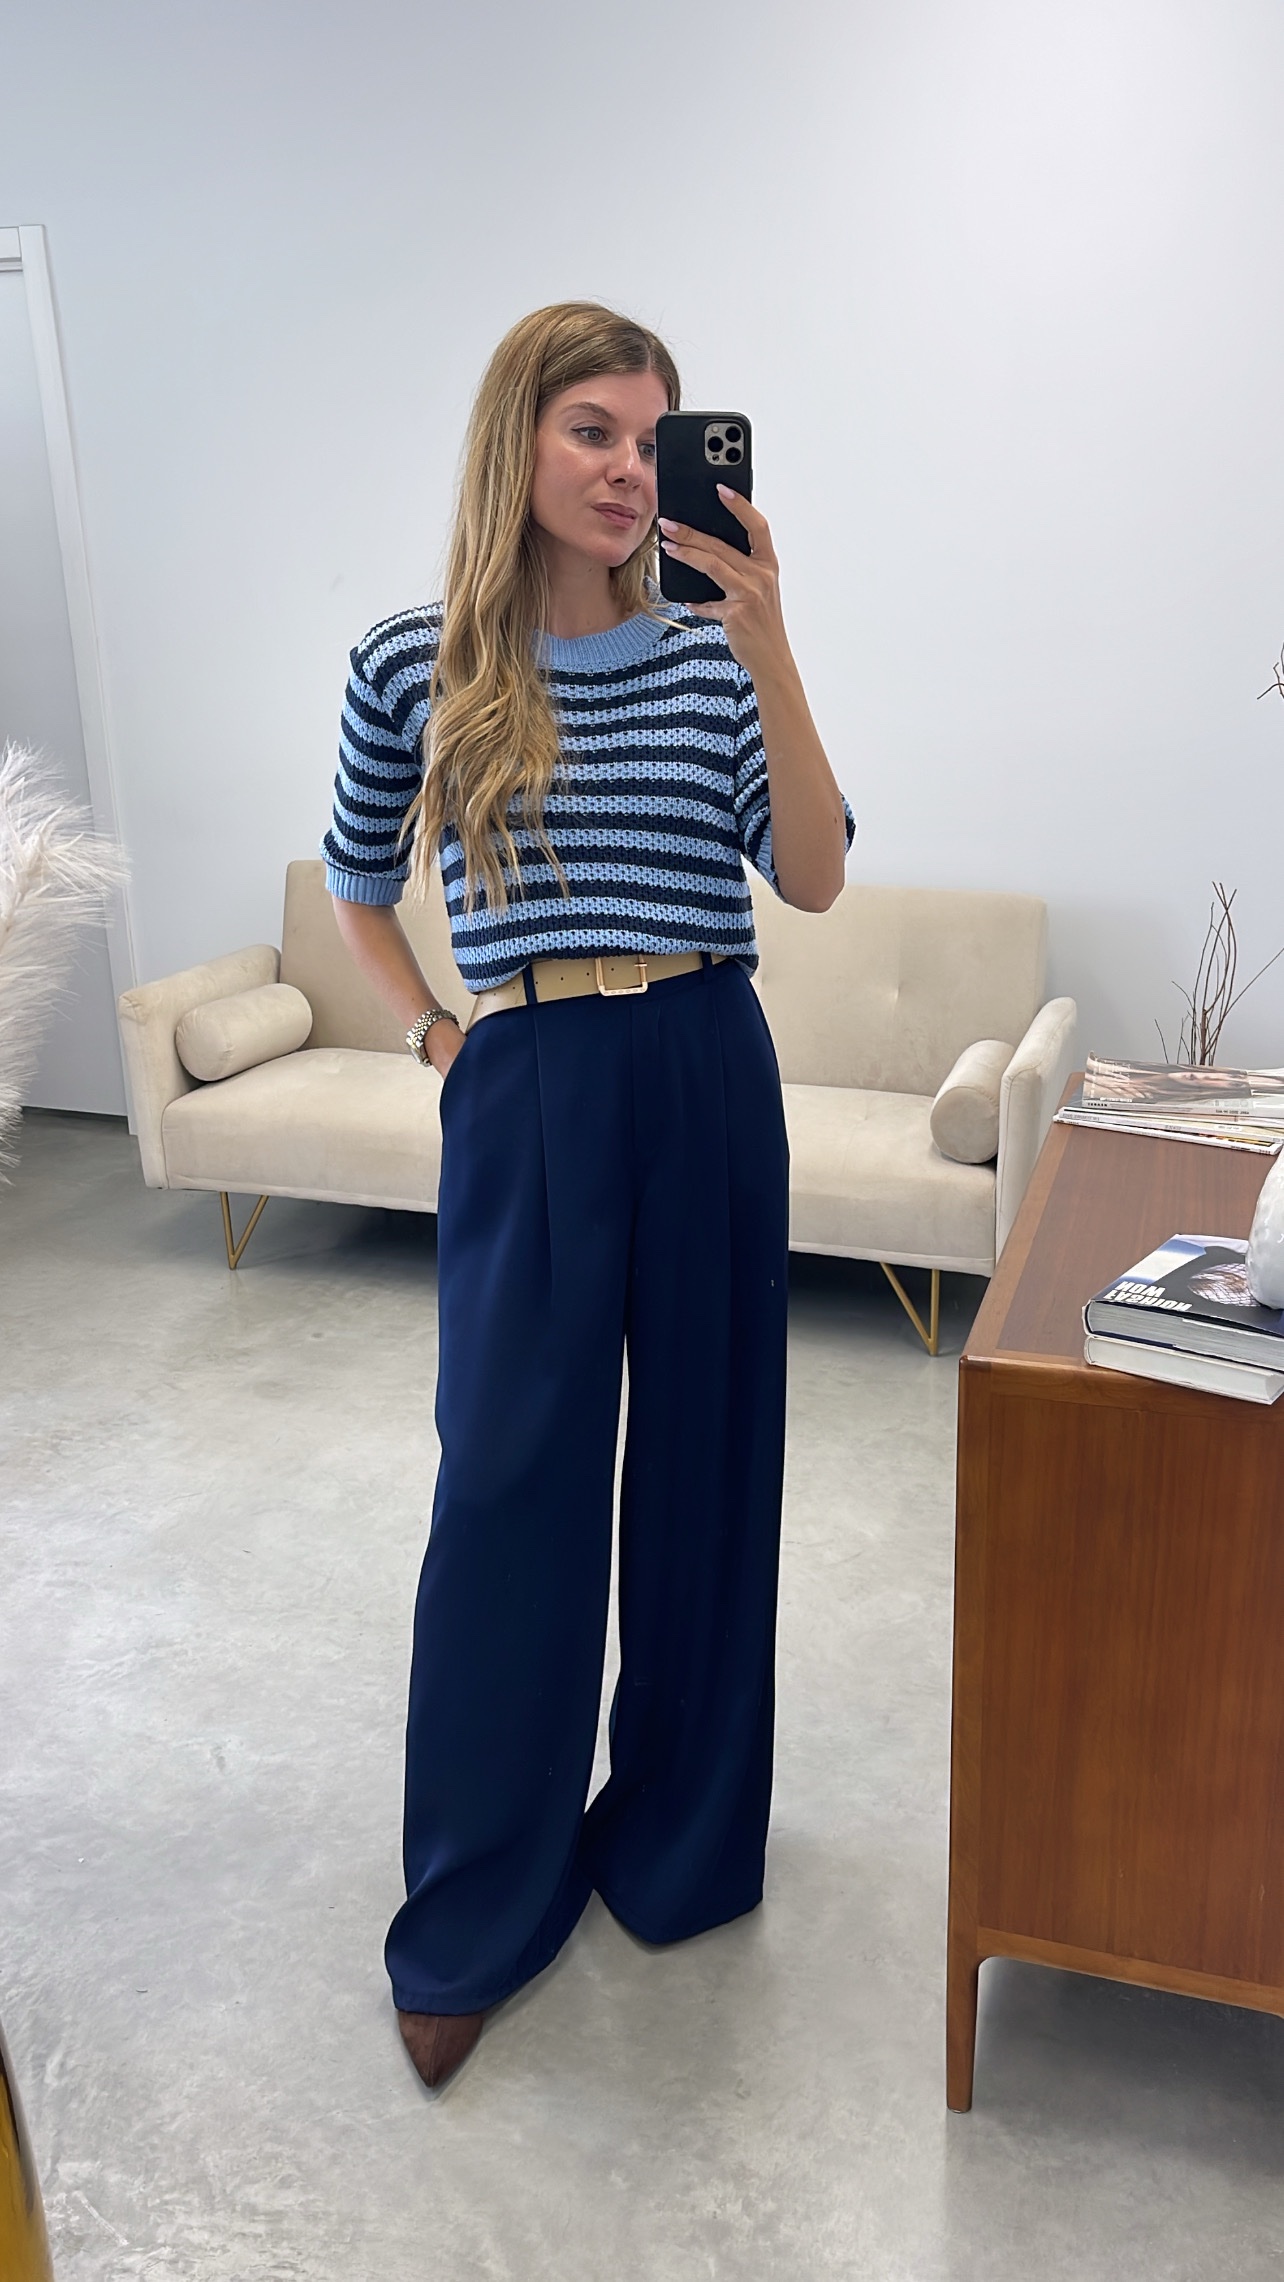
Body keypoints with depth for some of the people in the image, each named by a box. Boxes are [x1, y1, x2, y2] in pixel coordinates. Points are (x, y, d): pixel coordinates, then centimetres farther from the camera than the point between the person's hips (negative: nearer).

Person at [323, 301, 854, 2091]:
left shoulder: (711, 656, 3)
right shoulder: (413, 671, 1)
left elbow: (814, 878, -8)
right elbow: (356, 893, 15)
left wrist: (769, 646, -15)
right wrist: (430, 1036, 4)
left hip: (709, 1083, 2)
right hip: (527, 1100, -1)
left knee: (704, 1462, 11)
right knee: (511, 1485, 3)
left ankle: (680, 1837, 35)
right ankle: (474, 1916, 22)